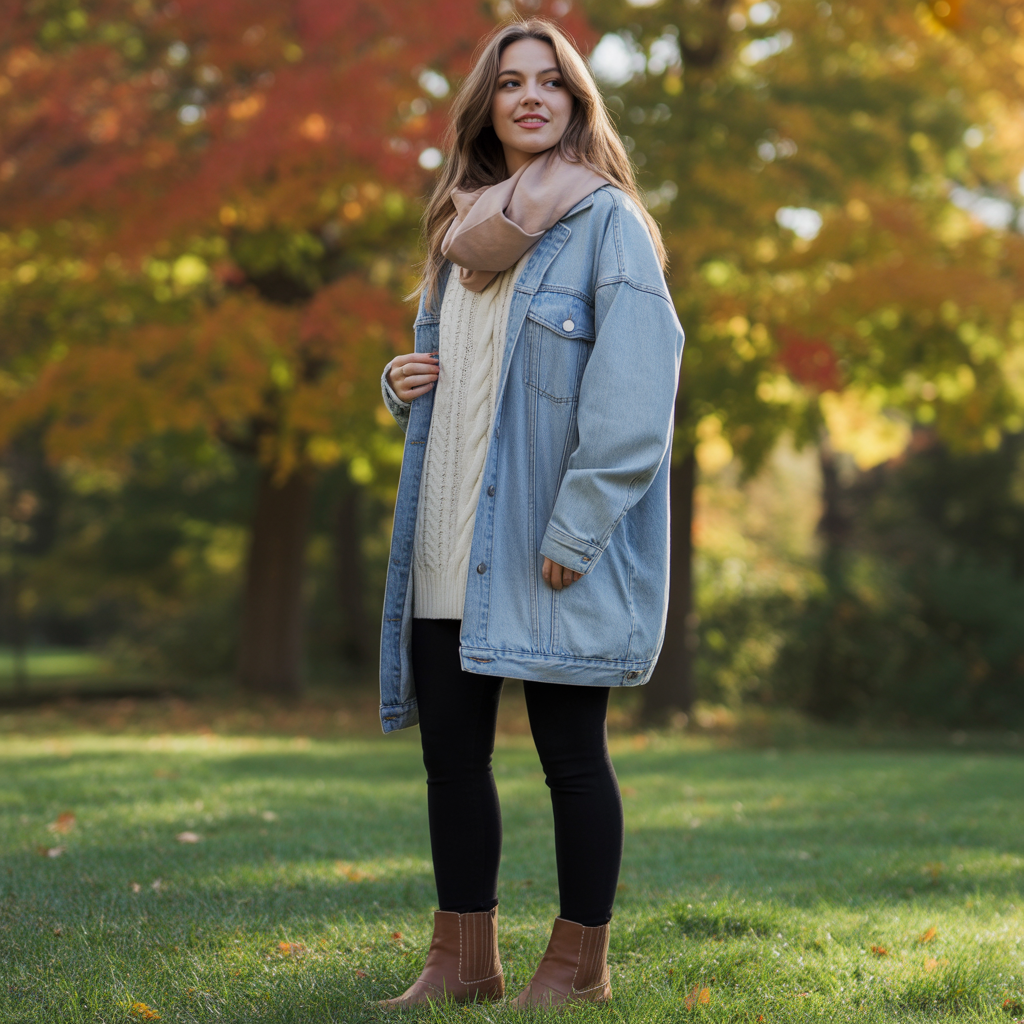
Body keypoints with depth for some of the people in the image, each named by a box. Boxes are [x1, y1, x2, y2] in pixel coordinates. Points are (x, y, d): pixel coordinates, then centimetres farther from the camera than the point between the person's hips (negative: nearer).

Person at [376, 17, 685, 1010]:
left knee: (570, 751, 2)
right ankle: (463, 960, 19)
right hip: (450, 546, 7)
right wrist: (402, 383, 5)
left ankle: (578, 963, 15)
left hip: (551, 550, -7)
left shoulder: (604, 222, -5)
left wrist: (575, 529, -19)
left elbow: (634, 390, -14)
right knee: (449, 747, 8)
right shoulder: (461, 228, 16)